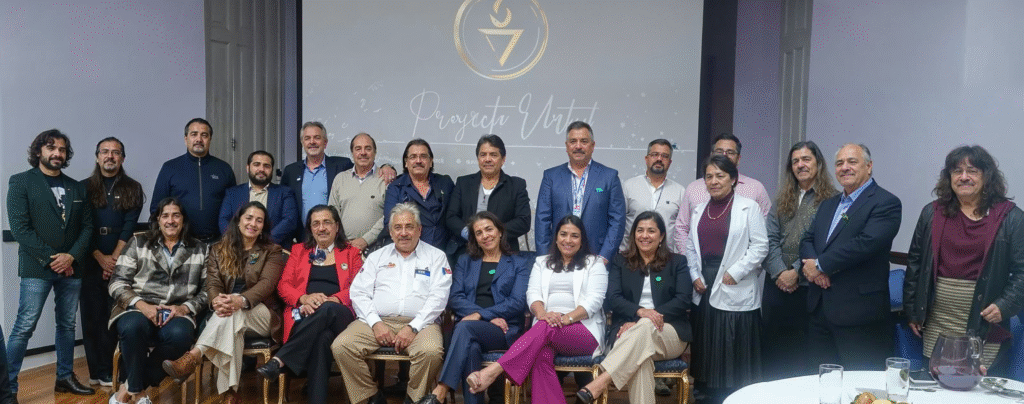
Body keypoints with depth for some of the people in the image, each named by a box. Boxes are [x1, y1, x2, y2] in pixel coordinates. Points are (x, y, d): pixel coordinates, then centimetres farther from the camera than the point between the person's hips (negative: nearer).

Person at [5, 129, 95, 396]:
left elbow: (87, 226, 9)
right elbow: (19, 227, -9)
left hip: (71, 268, 5)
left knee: (67, 325, 11)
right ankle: (8, 386, 3)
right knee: (24, 327, -6)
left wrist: (71, 256, -7)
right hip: (37, 269, -4)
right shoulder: (21, 182, 0)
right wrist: (51, 258, -13)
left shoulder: (76, 187, 13)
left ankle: (65, 378, 22)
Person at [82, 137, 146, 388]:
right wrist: (101, 258, -8)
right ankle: (97, 371, 7)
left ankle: (104, 371, 5)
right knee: (92, 315, 1)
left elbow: (129, 227, -1)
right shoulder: (84, 187, 8)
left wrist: (114, 258, -9)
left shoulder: (133, 189, 7)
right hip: (90, 261, 1)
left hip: (121, 262, 0)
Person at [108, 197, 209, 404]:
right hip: (138, 309, 0)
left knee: (180, 335, -35)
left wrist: (186, 307, -11)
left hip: (177, 313, 0)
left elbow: (207, 291, 8)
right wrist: (141, 304, -13)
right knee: (133, 327, -37)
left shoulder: (200, 250, 12)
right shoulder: (138, 243, 10)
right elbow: (117, 283, 4)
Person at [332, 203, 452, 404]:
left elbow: (438, 297, 1)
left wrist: (413, 327, -12)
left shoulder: (436, 256, 13)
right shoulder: (377, 257, 21)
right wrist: (376, 323, -7)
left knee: (431, 351, -34)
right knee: (341, 346, -22)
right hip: (378, 321, 3)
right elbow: (359, 293, 11)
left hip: (419, 323, -2)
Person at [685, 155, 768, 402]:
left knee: (735, 356, -2)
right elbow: (691, 248, 15)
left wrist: (734, 273, -12)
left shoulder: (748, 207, -2)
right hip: (705, 293, 5)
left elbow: (760, 246, -7)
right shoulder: (699, 210, 14)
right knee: (708, 352, 9)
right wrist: (695, 276, 2)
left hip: (736, 293, -5)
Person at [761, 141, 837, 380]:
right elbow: (770, 239, 5)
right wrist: (779, 272, -8)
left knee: (803, 349, 3)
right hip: (776, 284, 5)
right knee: (772, 344, 10)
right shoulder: (782, 200, 12)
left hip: (808, 286, -5)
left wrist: (796, 272, -14)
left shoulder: (831, 200, -4)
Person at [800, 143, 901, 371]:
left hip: (859, 315, -7)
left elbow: (866, 243, -21)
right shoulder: (828, 204, 19)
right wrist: (810, 264, -10)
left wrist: (820, 265, -14)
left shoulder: (886, 203, -8)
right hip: (820, 310, 7)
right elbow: (808, 240, 13)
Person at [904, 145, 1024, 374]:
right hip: (937, 327, 2)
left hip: (986, 331, -2)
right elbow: (914, 263, 11)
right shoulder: (932, 214, 9)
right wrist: (912, 311, 8)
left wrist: (1004, 306, -13)